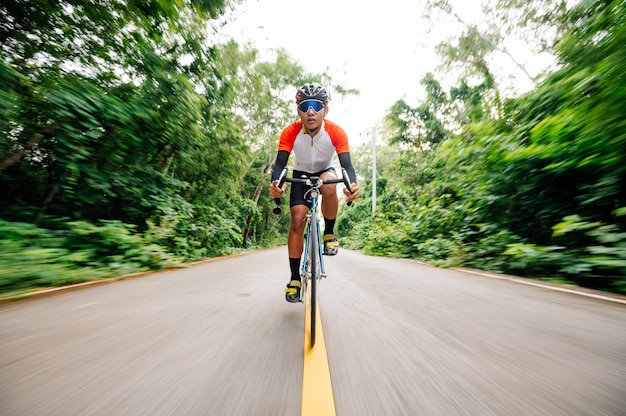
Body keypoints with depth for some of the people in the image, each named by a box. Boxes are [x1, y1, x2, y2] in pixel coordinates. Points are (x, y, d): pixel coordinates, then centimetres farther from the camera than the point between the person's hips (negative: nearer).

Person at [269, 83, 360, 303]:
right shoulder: (290, 132, -22)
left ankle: (329, 233, -11)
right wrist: (276, 183, -50)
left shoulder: (336, 132, -24)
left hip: (325, 171, 0)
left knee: (329, 186, -38)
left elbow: (346, 164, -29)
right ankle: (295, 278, -4)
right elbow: (280, 163, -28)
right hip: (301, 175, 0)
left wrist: (352, 185, -50)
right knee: (297, 218, -16)